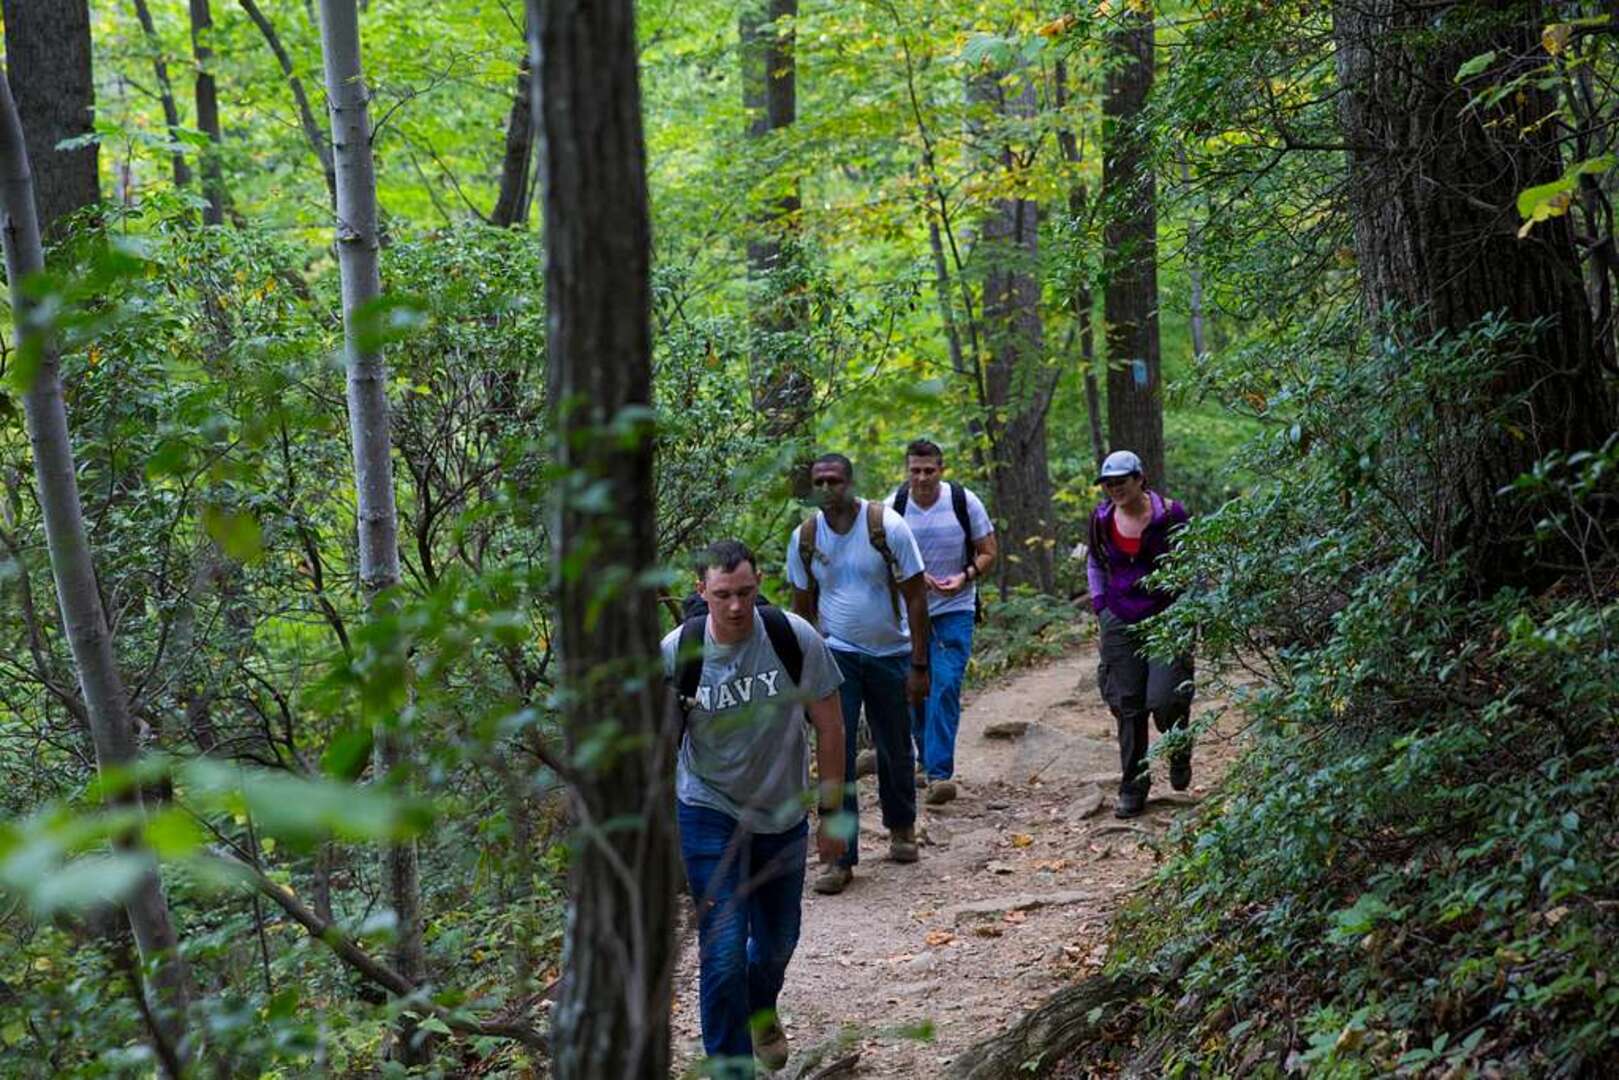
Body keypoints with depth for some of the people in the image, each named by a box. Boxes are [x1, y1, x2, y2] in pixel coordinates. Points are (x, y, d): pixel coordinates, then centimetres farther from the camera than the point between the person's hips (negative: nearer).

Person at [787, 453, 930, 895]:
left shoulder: (887, 526, -14)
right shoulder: (805, 538, -5)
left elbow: (915, 597, -10)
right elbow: (803, 606, 7)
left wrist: (919, 666, -12)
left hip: (890, 654, -1)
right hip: (836, 654, 1)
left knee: (894, 750, 13)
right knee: (835, 754, -8)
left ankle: (901, 828, 39)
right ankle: (841, 857, -5)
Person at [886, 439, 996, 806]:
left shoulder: (964, 502, -7)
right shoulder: (894, 506, -5)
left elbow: (988, 552, 2)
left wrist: (964, 577, -17)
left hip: (954, 612, -2)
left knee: (946, 687, -15)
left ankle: (939, 773, -18)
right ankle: (927, 760, 31)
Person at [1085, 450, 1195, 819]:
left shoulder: (1169, 515, -9)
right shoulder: (1101, 519, 3)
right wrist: (1100, 604, 11)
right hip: (1120, 623, 4)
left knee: (1163, 699, -15)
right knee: (1127, 707, 4)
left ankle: (1179, 751, 20)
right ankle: (1133, 790, 13)